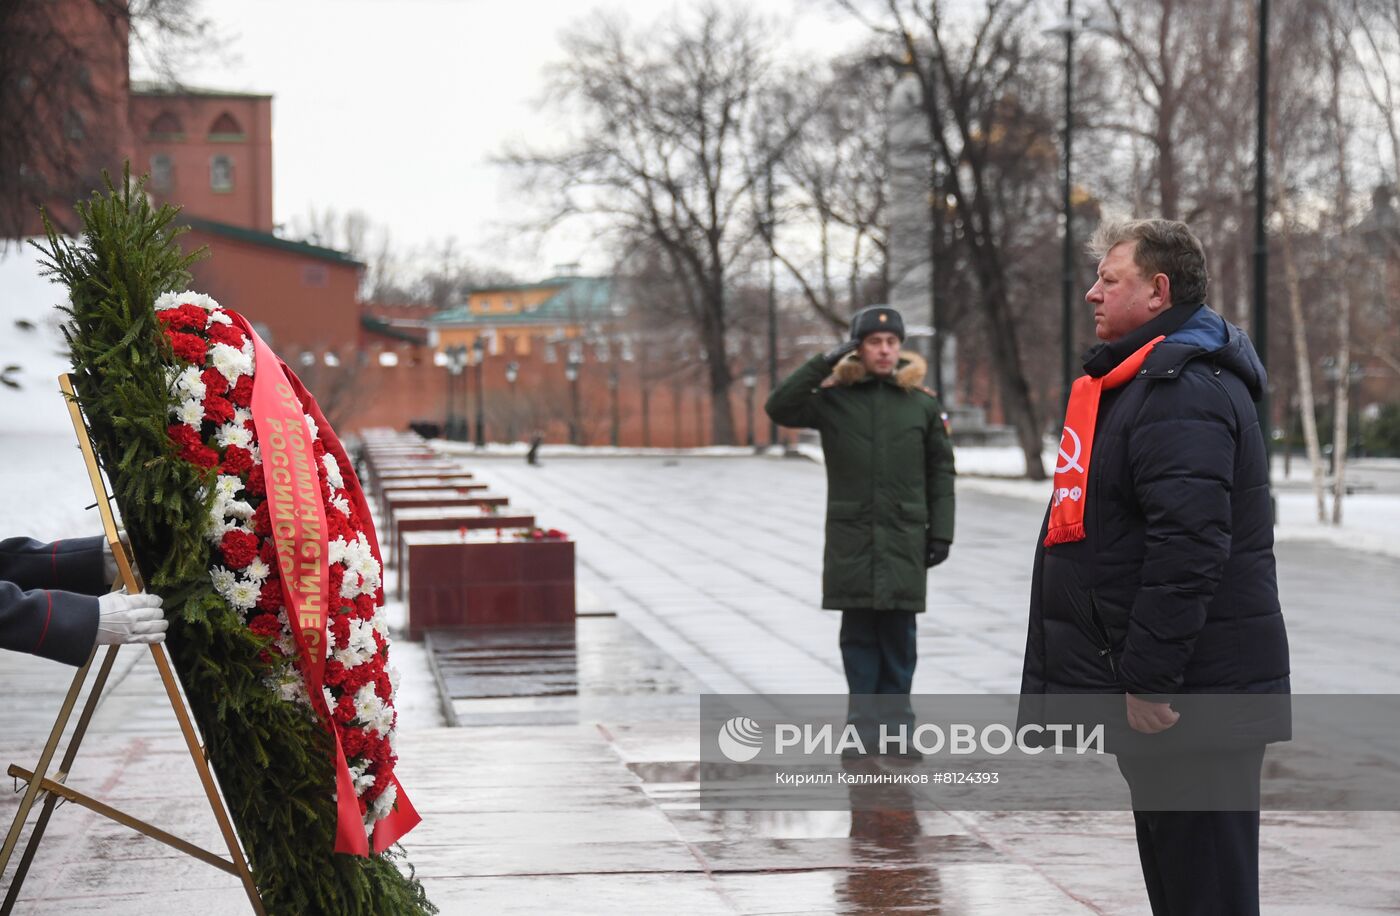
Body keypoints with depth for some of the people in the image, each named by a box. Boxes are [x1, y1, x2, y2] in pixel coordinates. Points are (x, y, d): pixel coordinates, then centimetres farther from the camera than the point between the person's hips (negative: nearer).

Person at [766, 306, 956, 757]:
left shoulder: (923, 404, 5)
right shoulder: (834, 399, 3)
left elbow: (941, 472, 8)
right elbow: (778, 407, -10)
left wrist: (941, 533, 2)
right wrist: (825, 363, -11)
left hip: (904, 537, 0)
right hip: (851, 537, 0)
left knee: (898, 634, 2)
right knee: (858, 634, 3)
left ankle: (896, 721, 11)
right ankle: (865, 724, 9)